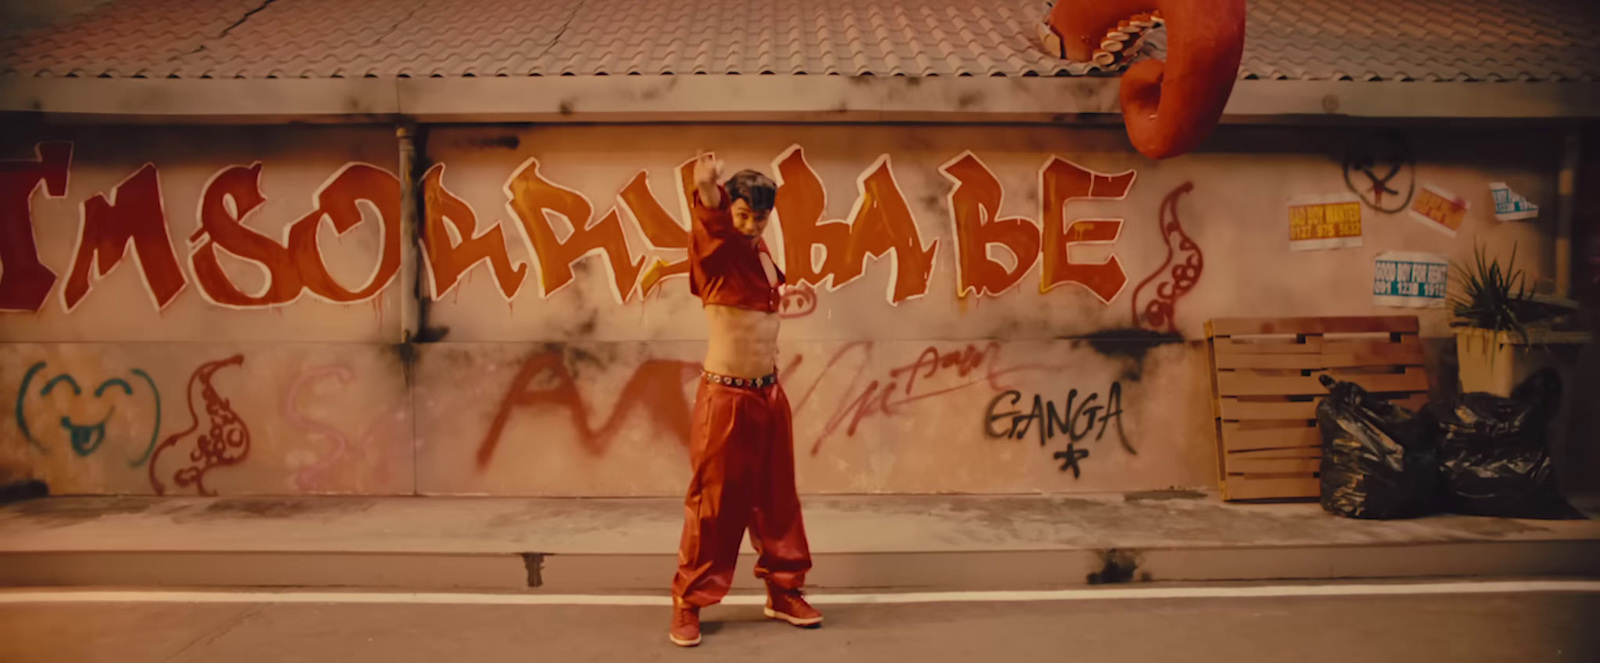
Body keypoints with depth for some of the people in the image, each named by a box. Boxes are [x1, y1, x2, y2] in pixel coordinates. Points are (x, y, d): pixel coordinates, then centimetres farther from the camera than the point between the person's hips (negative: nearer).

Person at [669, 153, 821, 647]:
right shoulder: (716, 252, -10)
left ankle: (783, 591, 27)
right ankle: (688, 603, 13)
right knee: (715, 500, 0)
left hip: (770, 393, 7)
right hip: (725, 397, -6)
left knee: (777, 497, 13)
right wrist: (707, 188, -53)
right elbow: (710, 223, -33)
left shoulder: (760, 251, 10)